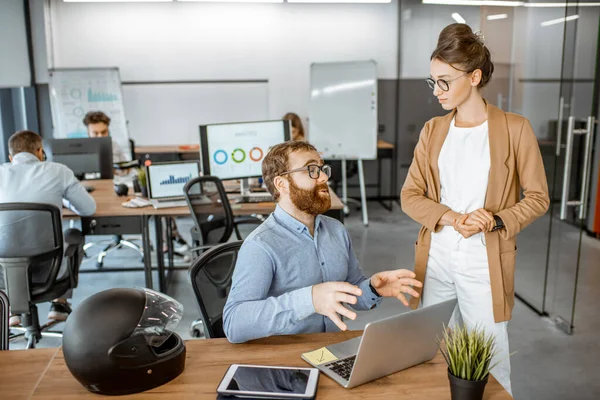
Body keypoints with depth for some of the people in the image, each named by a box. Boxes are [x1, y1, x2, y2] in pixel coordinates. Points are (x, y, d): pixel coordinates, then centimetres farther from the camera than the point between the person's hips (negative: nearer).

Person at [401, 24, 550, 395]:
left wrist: (497, 221, -18)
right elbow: (410, 195, 3)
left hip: (484, 262, -3)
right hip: (435, 258, 3)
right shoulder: (433, 129, 6)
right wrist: (450, 218, -14)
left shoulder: (515, 128, -5)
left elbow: (538, 197, -1)